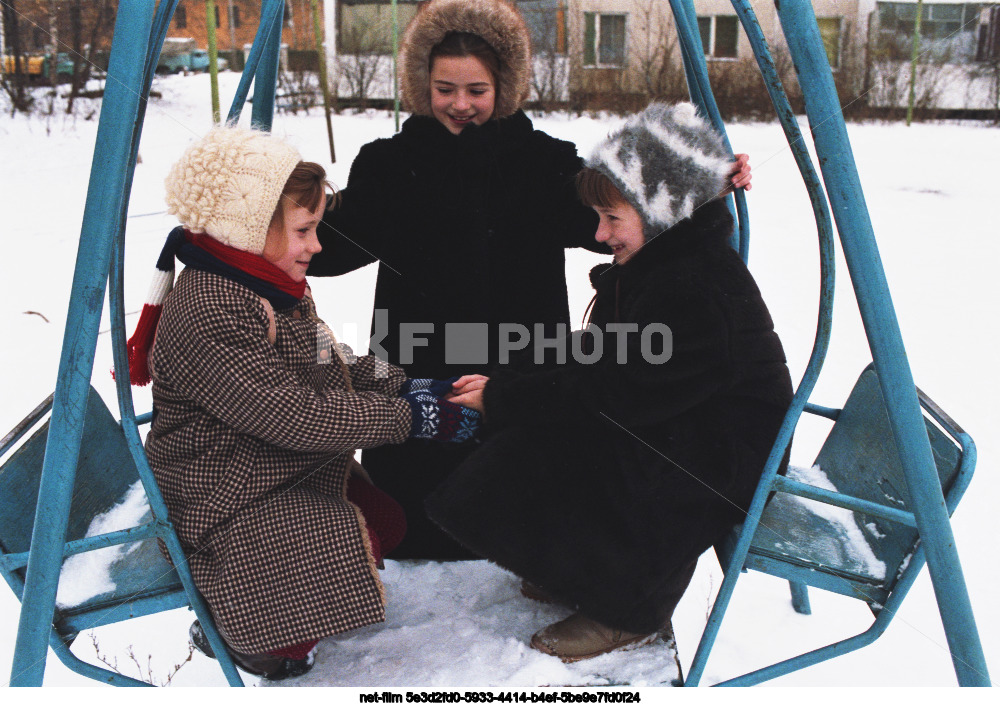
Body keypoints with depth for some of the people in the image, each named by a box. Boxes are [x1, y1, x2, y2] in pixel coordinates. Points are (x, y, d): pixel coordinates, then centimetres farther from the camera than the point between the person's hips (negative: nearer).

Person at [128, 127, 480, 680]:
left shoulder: (269, 286, 5)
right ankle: (238, 632, 4)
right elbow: (296, 414, -30)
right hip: (224, 494, -11)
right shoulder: (207, 317, -28)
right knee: (352, 549, -23)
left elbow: (329, 365, 14)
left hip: (294, 470, 11)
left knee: (386, 521, 16)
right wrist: (410, 417, -26)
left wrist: (403, 387, -2)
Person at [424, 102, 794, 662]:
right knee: (528, 435, -1)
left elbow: (611, 395, -28)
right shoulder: (657, 267, 6)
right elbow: (591, 360, 7)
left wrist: (502, 399, -20)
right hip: (666, 435, 10)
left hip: (718, 469, -10)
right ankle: (591, 569, 16)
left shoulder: (697, 295, -27)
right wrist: (504, 383, -7)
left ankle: (630, 608, 0)